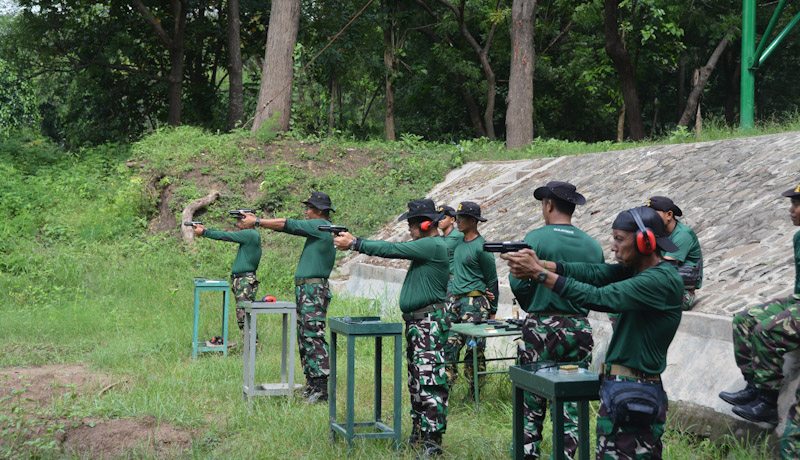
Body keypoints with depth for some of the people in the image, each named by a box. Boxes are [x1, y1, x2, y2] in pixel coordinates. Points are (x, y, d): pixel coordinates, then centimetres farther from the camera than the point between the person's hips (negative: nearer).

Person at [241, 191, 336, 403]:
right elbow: (288, 226, 19)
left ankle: (321, 389, -15)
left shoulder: (321, 226, -9)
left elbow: (287, 225, -9)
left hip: (314, 290, -10)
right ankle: (311, 383, 17)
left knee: (314, 336, -13)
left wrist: (256, 221, -2)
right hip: (304, 290, 10)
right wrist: (256, 220, 13)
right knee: (304, 338, 12)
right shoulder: (316, 228, 19)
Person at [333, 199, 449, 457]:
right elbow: (394, 251, 16)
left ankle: (432, 443, -11)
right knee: (416, 382, 15)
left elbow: (391, 250, -15)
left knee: (430, 382, -11)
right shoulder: (424, 246, 18)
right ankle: (417, 435, 24)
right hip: (414, 321, 11)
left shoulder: (433, 245, -14)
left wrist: (354, 243, -9)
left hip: (430, 322, -11)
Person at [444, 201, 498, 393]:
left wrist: (493, 311, -3)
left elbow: (492, 280, -5)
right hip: (456, 301, 8)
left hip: (474, 303, -8)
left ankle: (475, 392, 5)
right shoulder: (459, 241, 13)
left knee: (474, 347, -4)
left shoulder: (481, 247, -10)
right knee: (449, 344, 5)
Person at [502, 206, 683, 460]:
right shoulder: (635, 270, 10)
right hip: (614, 391, 9)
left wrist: (539, 274, -23)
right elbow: (594, 272, -1)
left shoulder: (664, 280, -18)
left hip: (636, 397, -9)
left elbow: (600, 298, -23)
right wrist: (541, 263, -15)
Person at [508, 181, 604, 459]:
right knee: (572, 403, 9)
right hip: (580, 328, 3)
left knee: (531, 403, 7)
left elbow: (517, 282, -12)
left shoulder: (535, 239, -8)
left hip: (541, 327, -3)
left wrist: (532, 307, 6)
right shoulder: (592, 245, 4)